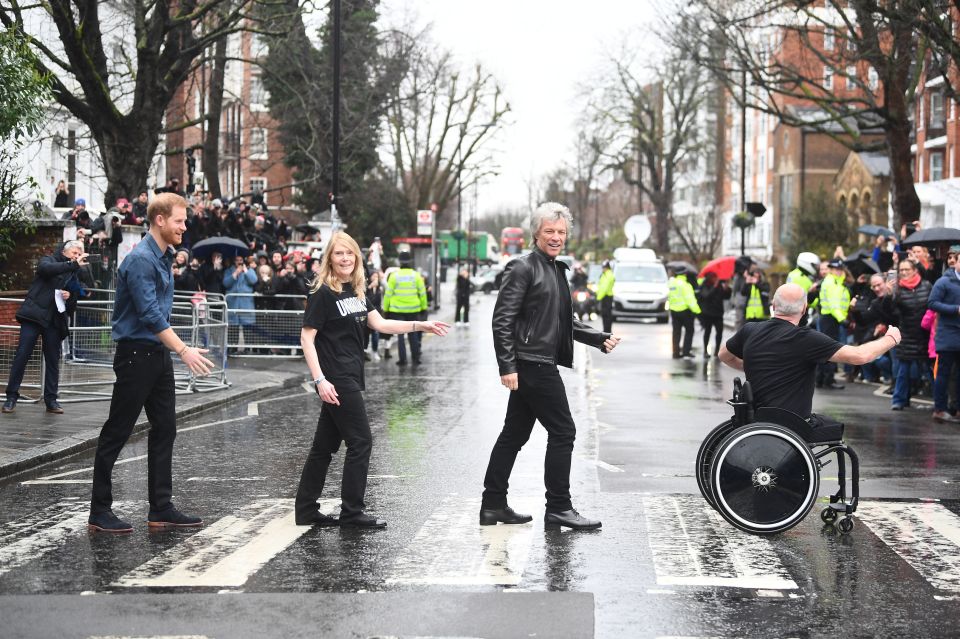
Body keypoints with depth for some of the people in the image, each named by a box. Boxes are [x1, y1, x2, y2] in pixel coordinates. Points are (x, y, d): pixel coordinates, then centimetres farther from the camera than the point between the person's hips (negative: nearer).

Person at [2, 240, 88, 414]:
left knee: (53, 361, 4)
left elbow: (72, 306, 19)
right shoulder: (49, 260, 7)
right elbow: (45, 268, -20)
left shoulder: (74, 275, 17)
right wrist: (73, 265, -26)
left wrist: (70, 297, -4)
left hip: (54, 321, 4)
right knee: (22, 355, -7)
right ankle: (11, 396, -2)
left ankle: (51, 400, 9)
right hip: (34, 315, -4)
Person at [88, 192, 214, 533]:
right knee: (117, 432, -2)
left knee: (165, 429, 9)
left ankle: (161, 508, 14)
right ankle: (100, 511, 6)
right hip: (136, 354, -9)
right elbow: (150, 314, -25)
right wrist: (183, 350, -26)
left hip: (159, 353, 9)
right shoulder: (140, 260, -18)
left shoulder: (165, 257, 12)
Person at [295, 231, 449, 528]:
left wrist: (420, 325, 5)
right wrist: (320, 380, -21)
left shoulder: (357, 290, 12)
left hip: (350, 377, 8)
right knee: (361, 441, -5)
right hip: (336, 379, -8)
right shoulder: (323, 293, -11)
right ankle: (351, 512, 5)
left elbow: (379, 323, 13)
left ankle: (306, 511, 18)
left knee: (325, 445, 11)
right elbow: (307, 338, -14)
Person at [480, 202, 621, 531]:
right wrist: (507, 366, -21)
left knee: (515, 434, 12)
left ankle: (493, 505, 19)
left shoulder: (557, 269, 17)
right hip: (531, 365, -9)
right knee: (563, 431, -5)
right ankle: (558, 507, 2)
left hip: (542, 365, 9)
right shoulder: (522, 267, -10)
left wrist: (600, 339, 10)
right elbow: (502, 320, -16)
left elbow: (566, 321, 22)